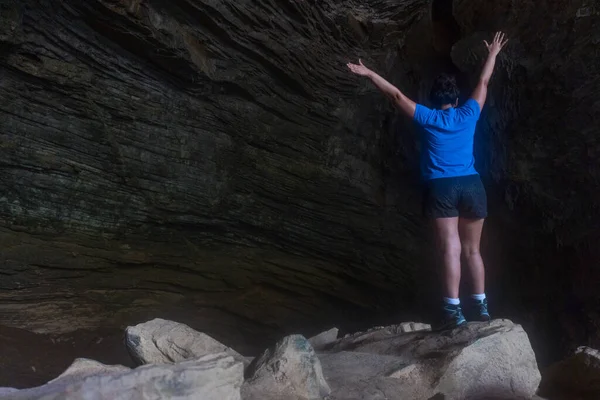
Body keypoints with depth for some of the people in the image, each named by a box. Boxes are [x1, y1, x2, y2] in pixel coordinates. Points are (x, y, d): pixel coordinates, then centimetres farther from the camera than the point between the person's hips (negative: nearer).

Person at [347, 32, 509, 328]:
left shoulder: (428, 118, 3)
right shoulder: (468, 114, 10)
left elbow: (396, 95, 4)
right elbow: (483, 83, 23)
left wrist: (368, 73, 9)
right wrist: (493, 53, 37)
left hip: (441, 187, -3)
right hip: (471, 185, 3)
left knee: (450, 249, -6)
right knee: (472, 250, 12)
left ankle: (453, 309, -12)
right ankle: (480, 305, 14)